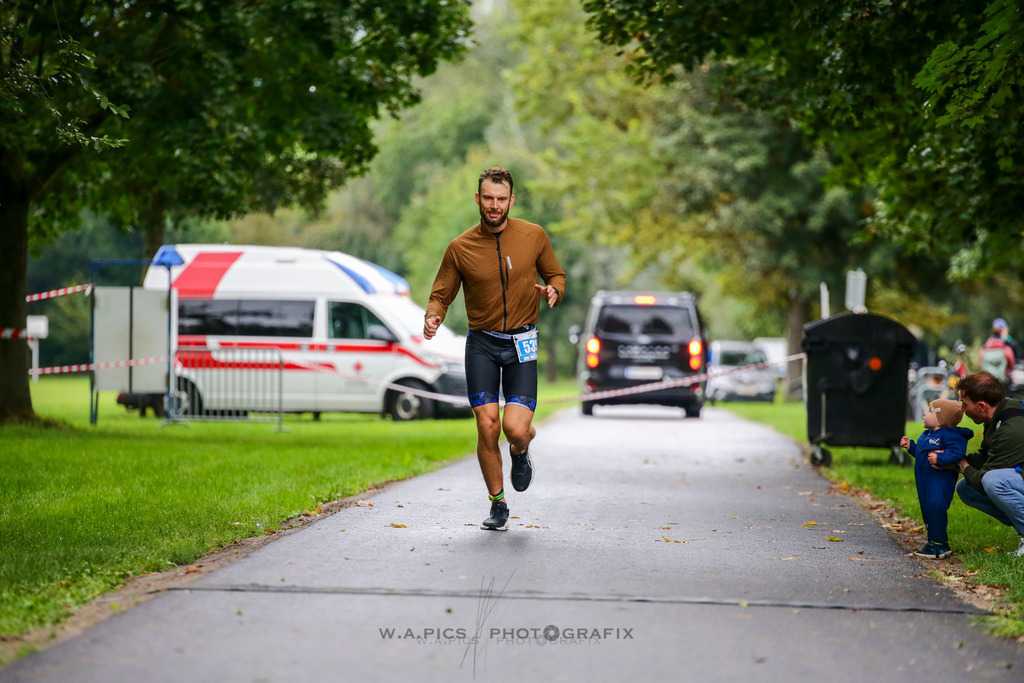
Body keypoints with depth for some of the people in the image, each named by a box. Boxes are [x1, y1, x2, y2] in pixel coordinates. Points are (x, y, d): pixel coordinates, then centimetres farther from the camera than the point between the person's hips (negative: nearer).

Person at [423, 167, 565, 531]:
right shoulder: (460, 248, -2)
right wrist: (433, 317, -17)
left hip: (521, 344, 0)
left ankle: (521, 450, 26)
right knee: (487, 427, -8)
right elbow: (441, 295, 5)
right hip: (481, 342, 0)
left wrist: (553, 290, -11)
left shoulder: (534, 236, -1)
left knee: (515, 428, -14)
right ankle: (498, 505, 12)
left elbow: (556, 274, 13)